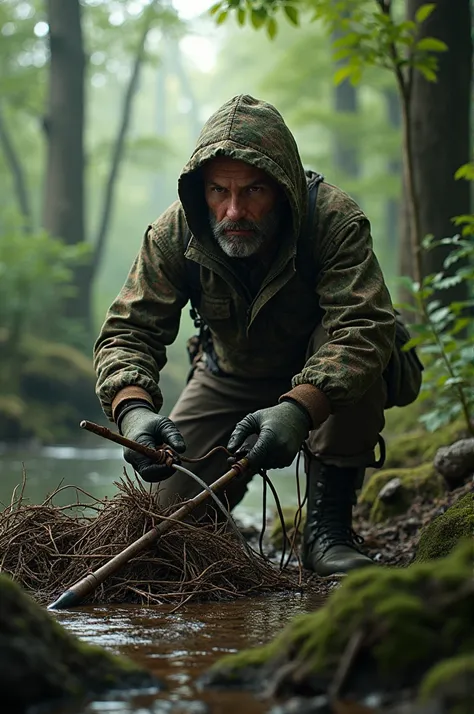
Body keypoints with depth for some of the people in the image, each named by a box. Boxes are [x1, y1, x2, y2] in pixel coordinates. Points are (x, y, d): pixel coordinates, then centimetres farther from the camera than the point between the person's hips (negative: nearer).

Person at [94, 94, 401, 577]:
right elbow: (128, 330, -25)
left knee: (356, 354, -36)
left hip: (318, 384, -2)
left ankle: (328, 523, -22)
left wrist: (298, 409, -60)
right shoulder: (174, 233, -23)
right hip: (229, 379, 3)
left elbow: (364, 328, -43)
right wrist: (132, 408, -48)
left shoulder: (335, 220, -33)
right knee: (172, 507, -9)